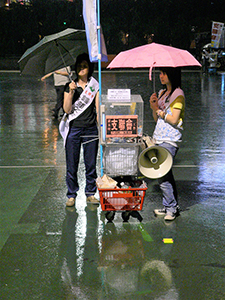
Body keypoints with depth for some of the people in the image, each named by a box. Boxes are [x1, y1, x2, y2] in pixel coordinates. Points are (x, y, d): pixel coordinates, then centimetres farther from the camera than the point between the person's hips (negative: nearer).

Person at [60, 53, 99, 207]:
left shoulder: (95, 86, 7)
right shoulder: (70, 86, 7)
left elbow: (98, 108, 6)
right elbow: (67, 109, -2)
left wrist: (101, 125, -2)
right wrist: (71, 92, -14)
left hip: (91, 129, 0)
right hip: (73, 129, 0)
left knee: (91, 163, 5)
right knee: (72, 164, 3)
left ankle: (90, 193, 17)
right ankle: (72, 195, 13)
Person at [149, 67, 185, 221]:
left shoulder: (178, 94, -8)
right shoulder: (162, 93, 17)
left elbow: (174, 119, -15)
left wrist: (159, 110, -6)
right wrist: (154, 107, -1)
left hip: (170, 140, -8)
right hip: (159, 138, 8)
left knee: (162, 175, -11)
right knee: (166, 174, 9)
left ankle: (171, 207, -1)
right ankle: (171, 206, 17)